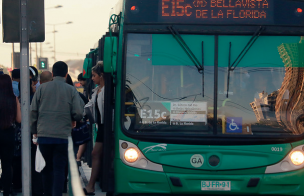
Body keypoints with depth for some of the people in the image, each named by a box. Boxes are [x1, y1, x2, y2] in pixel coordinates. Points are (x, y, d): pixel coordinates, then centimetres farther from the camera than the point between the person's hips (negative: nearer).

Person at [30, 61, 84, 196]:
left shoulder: (42, 88, 3)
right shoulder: (71, 90, -1)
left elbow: (33, 111, 4)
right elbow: (78, 114, -4)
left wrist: (34, 132, 12)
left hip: (43, 134, 2)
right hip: (63, 136, -2)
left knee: (46, 168, 13)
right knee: (59, 169, 0)